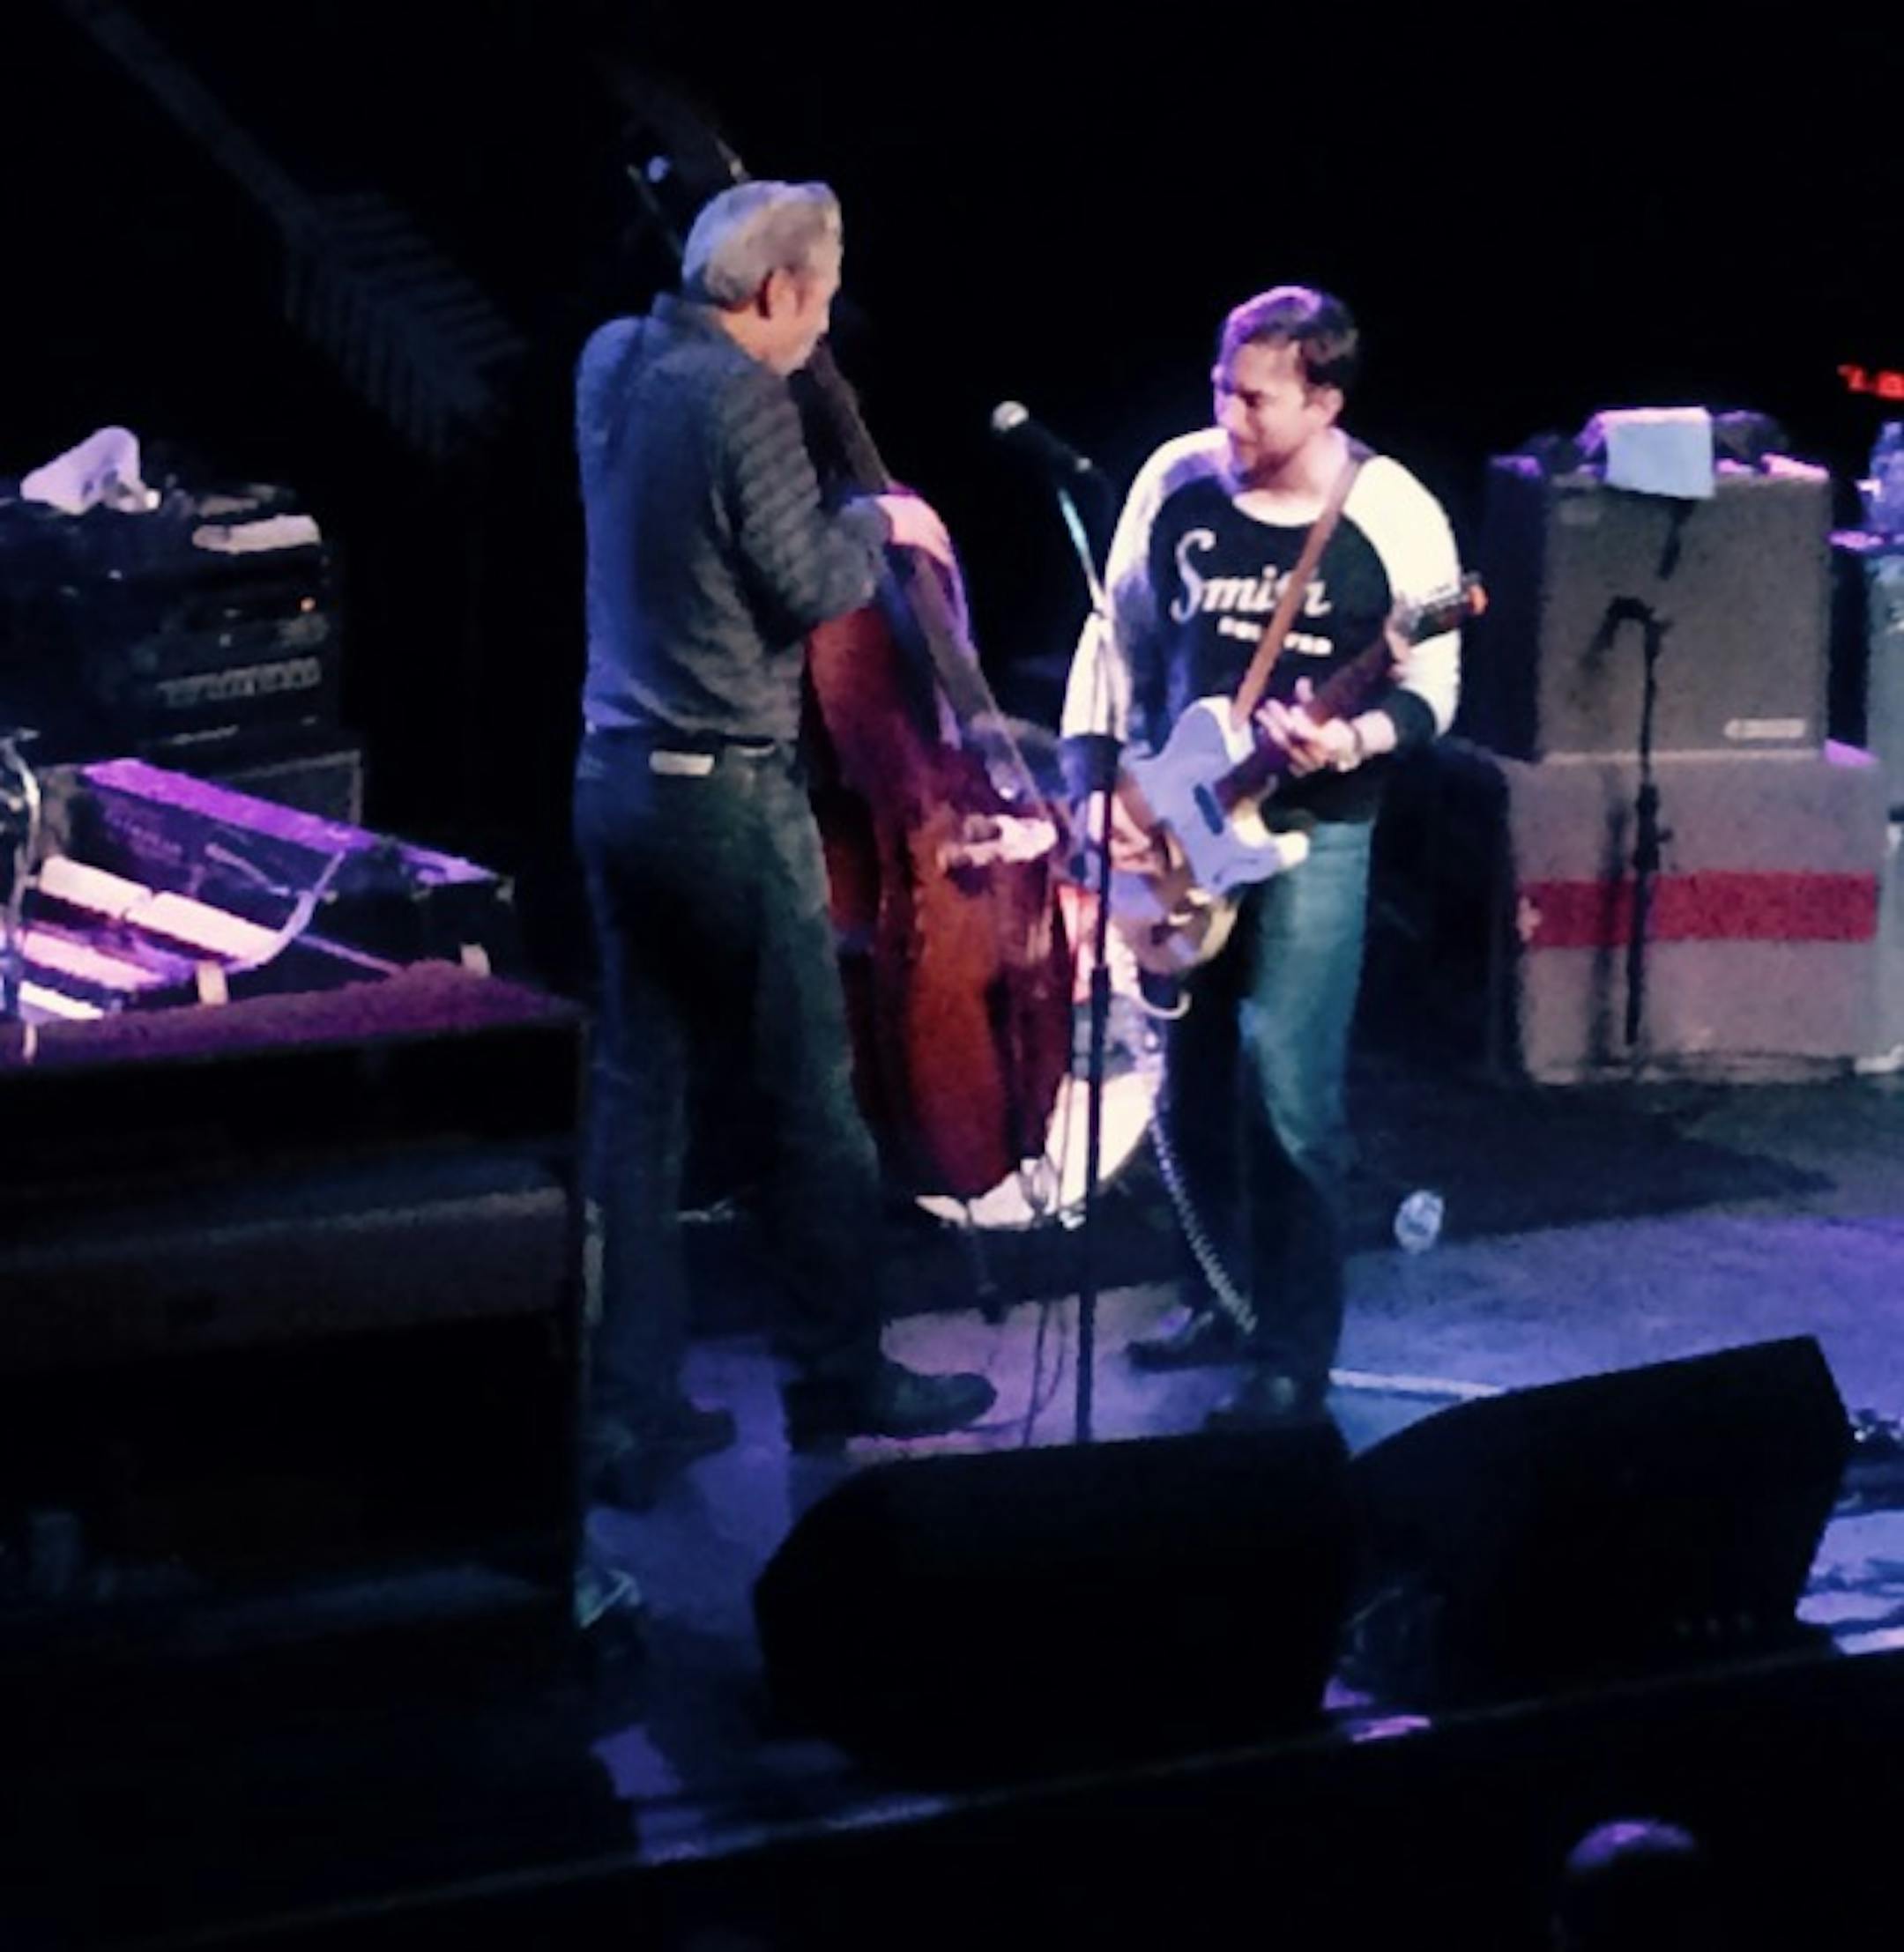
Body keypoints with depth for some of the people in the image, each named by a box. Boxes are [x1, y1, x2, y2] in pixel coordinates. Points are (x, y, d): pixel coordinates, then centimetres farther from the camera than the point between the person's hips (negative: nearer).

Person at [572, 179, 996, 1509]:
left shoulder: (613, 364, 7)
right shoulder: (743, 397, -18)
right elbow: (806, 586, -15)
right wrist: (878, 525, 3)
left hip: (617, 779, 8)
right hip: (728, 793, -8)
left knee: (640, 1093, 9)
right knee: (815, 1093, 7)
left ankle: (630, 1412, 8)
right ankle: (844, 1383, 19)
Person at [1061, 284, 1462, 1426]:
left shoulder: (1394, 517, -10)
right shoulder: (1176, 481, 0)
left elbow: (1432, 685, -5)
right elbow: (1117, 636, 8)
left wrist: (1353, 739, -25)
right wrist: (1093, 782, -1)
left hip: (1311, 831, -5)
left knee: (1287, 1095, -10)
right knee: (1190, 1082, 12)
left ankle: (1297, 1356, 0)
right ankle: (1235, 1301, 30)